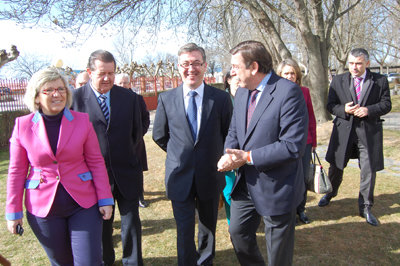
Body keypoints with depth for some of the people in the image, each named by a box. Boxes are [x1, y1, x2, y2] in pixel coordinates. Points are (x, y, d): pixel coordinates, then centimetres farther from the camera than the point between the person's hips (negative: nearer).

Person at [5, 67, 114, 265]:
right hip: (43, 207, 1)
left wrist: (105, 198, -4)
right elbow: (17, 171, 2)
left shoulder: (82, 120, -5)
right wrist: (13, 211, 3)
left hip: (83, 204, -1)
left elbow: (96, 162, -2)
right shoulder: (22, 125, -3)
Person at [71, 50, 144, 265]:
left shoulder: (129, 97, 2)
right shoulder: (75, 98, -6)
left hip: (126, 173, 2)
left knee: (131, 222, 10)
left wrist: (125, 157, 4)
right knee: (101, 225, 17)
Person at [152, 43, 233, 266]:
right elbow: (159, 135, 8)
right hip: (180, 177, 0)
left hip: (210, 176, 1)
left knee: (209, 228, 21)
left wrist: (218, 158, 5)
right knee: (185, 232, 6)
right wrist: (180, 154, 7)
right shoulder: (166, 99, -2)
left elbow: (229, 134, 5)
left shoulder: (221, 98, -5)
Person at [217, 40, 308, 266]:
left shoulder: (288, 92, -20)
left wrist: (247, 157, -23)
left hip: (276, 188, -7)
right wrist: (231, 155, -10)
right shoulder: (242, 92, 5)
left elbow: (293, 146, -26)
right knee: (238, 232, 21)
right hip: (245, 183, 7)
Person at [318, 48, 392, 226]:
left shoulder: (380, 81, 2)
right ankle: (330, 193, 41)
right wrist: (344, 109, -18)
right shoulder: (338, 81, 4)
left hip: (369, 133, -1)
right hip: (344, 131, 1)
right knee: (336, 166, 14)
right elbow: (330, 105, 3)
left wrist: (369, 110, -17)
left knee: (369, 171, 3)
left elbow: (386, 104, 2)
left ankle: (365, 208, 21)